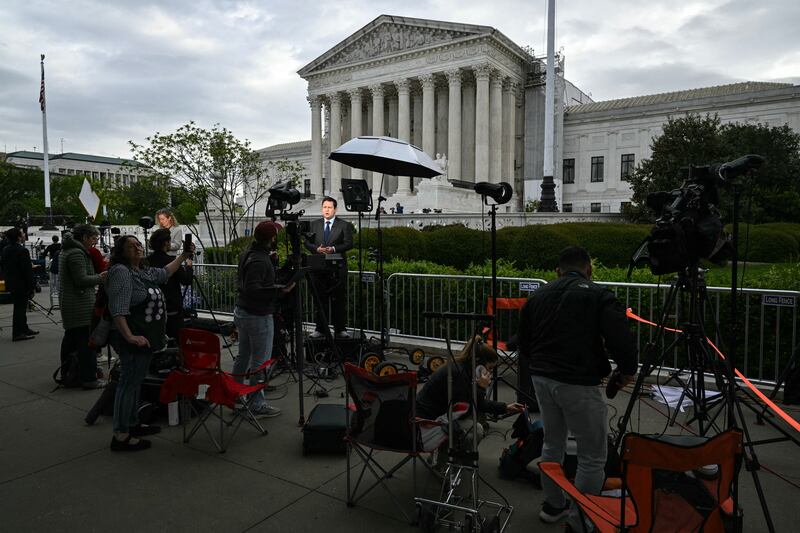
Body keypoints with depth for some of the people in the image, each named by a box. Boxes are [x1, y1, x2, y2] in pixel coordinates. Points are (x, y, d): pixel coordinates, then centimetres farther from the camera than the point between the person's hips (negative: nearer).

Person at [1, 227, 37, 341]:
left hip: (11, 284, 9)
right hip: (21, 285, -9)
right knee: (20, 308, 0)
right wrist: (32, 288, -15)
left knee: (20, 308, 19)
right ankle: (17, 334, 5)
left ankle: (24, 329, 30)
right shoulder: (22, 251, -20)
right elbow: (28, 271, -20)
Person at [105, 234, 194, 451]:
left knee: (136, 381, 17)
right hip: (133, 340, -10)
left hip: (145, 338, 10)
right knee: (129, 383, -5)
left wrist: (183, 256, 32)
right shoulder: (121, 272, -16)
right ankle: (120, 437, 3)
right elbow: (118, 310, -24)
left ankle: (132, 424, 30)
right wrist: (130, 337, -30)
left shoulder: (144, 271, 13)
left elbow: (164, 273, 33)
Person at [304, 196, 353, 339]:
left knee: (339, 299, 0)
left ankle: (340, 329, 8)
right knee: (320, 299, 6)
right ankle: (320, 329, 14)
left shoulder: (344, 225, 4)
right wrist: (317, 249, -10)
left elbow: (349, 243, -4)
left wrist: (333, 249, -17)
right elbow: (307, 242, 9)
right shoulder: (314, 224, 13)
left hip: (338, 268, -2)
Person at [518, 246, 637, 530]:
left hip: (541, 379, 6)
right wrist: (627, 371, 3)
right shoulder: (599, 295, -5)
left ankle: (553, 505, 37)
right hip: (578, 384, -6)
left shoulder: (537, 296, 10)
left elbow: (523, 346, 14)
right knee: (592, 457, 8)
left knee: (552, 443, 24)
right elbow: (620, 340, -15)